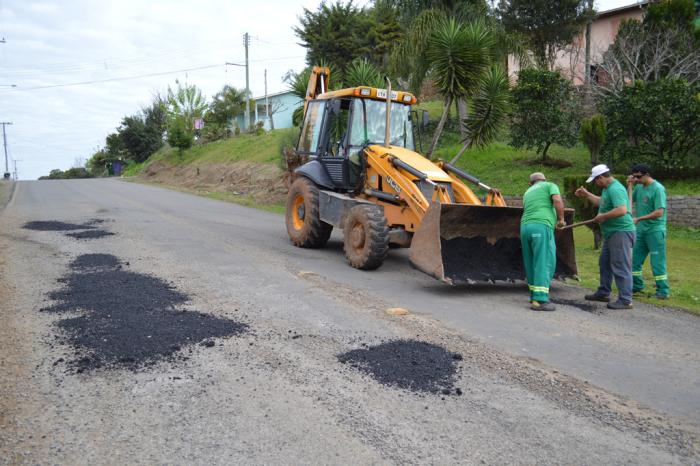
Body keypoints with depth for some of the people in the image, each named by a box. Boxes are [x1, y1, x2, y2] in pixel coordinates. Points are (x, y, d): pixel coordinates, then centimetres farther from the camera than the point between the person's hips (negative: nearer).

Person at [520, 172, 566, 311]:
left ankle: (535, 296, 21)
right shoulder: (550, 186, 12)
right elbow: (558, 201, -8)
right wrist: (560, 219, 5)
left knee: (531, 264, 14)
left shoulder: (527, 192, 29)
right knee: (544, 264, -7)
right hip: (541, 227, -6)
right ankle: (539, 300, -12)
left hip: (525, 227, 6)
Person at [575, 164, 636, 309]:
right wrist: (587, 194, 31)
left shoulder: (615, 189, -20)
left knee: (621, 267, -7)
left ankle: (625, 300, -2)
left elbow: (622, 210, -32)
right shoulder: (607, 188, 13)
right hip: (611, 233, 11)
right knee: (605, 263, 19)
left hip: (621, 232, -11)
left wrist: (603, 216, -22)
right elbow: (602, 202, 33)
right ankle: (603, 293, 32)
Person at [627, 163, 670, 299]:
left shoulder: (658, 189, -15)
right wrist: (630, 186, -1)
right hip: (641, 230, 7)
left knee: (657, 261, -4)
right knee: (635, 259, 12)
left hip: (655, 231, -7)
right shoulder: (639, 187, 6)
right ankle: (637, 286, 26)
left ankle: (663, 291, 4)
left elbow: (659, 212, -20)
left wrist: (639, 218, -20)